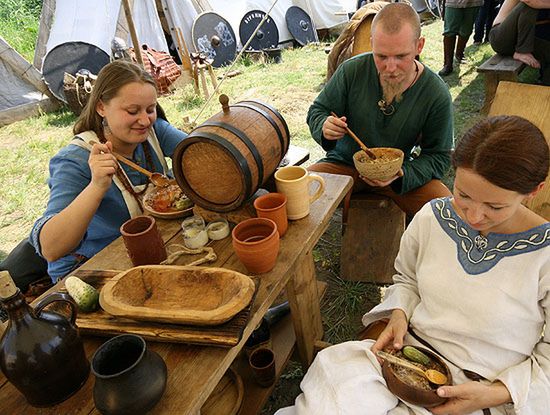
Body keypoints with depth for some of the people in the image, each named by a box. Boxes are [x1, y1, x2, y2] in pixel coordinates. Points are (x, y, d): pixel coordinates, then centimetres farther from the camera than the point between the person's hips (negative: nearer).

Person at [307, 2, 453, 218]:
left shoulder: (437, 94, -14)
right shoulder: (352, 70, -14)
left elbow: (437, 156, -7)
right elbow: (317, 111, -1)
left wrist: (402, 175, -27)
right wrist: (325, 128, -26)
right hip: (344, 162, 0)